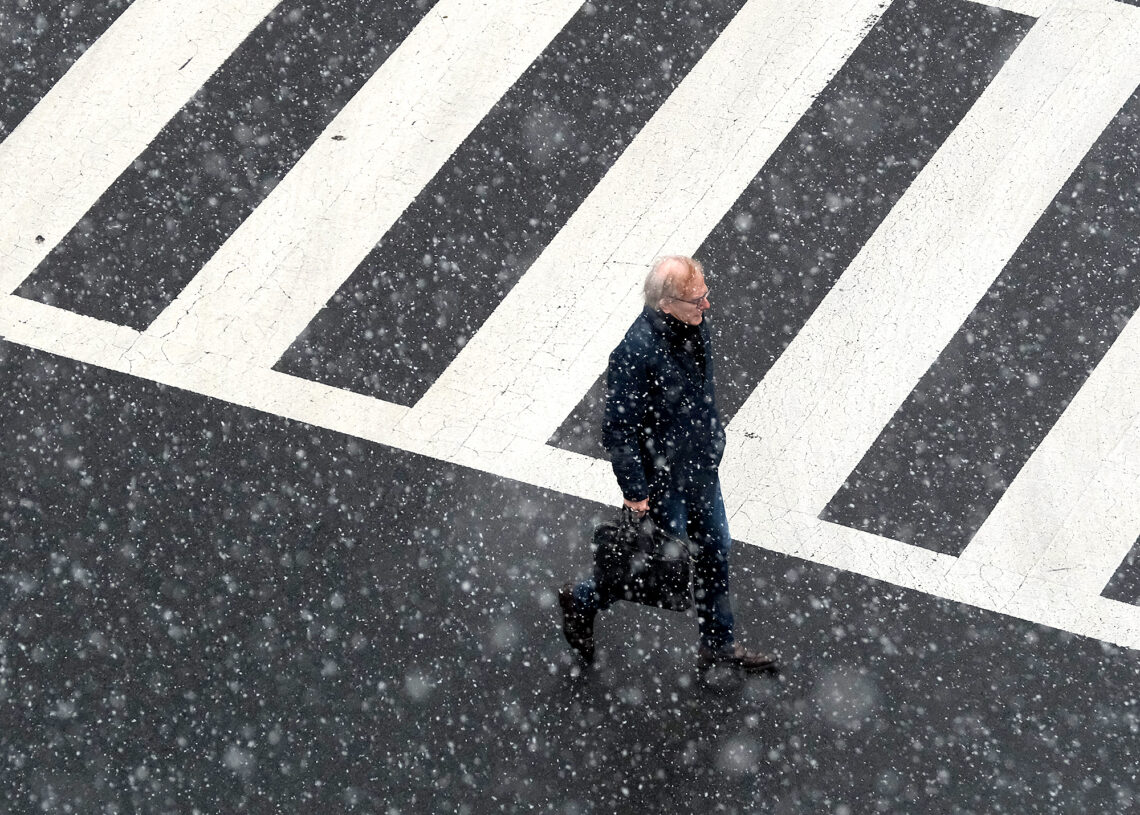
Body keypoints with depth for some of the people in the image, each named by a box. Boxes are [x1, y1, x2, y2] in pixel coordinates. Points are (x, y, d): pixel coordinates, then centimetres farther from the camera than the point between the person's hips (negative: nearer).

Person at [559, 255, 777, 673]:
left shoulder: (694, 324, -9)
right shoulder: (636, 352, -34)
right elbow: (619, 430, -25)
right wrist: (635, 490, -19)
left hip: (701, 466, 8)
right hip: (662, 478, -8)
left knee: (714, 551, 19)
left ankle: (718, 645, 38)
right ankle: (582, 600, 33)